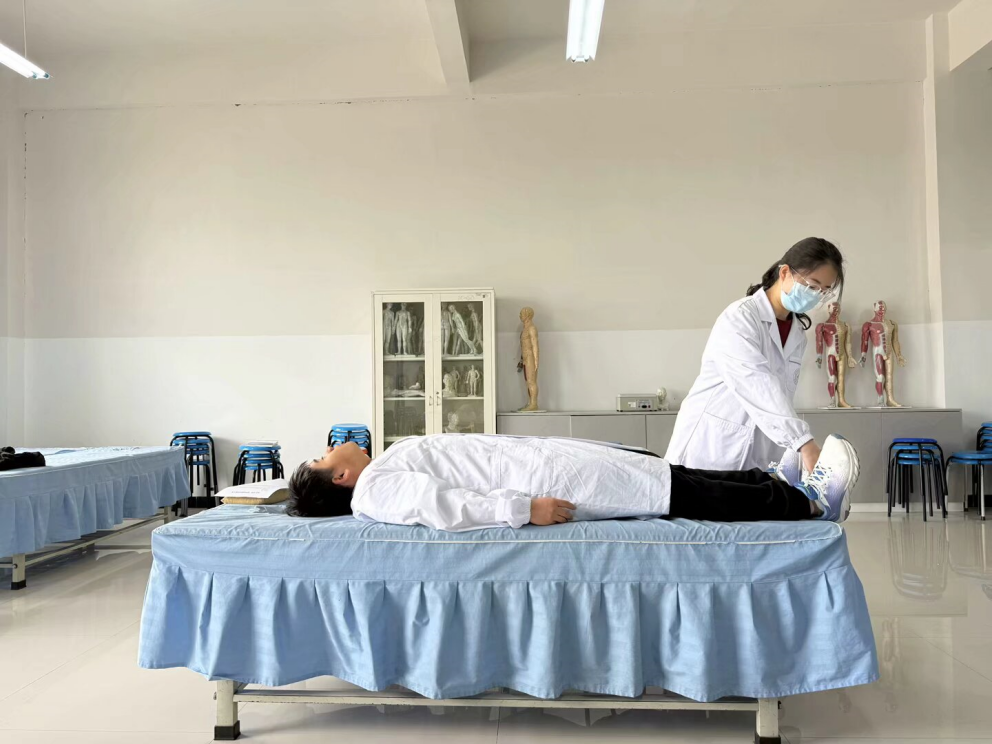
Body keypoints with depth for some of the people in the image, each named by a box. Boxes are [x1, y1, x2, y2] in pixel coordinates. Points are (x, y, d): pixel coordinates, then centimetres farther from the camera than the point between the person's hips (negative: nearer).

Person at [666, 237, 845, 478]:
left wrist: (790, 462, -9)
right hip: (709, 447, -6)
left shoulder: (798, 334, 9)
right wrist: (805, 443, -37)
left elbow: (782, 396, 5)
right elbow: (757, 387, -27)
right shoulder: (740, 318, -15)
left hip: (756, 456, 7)